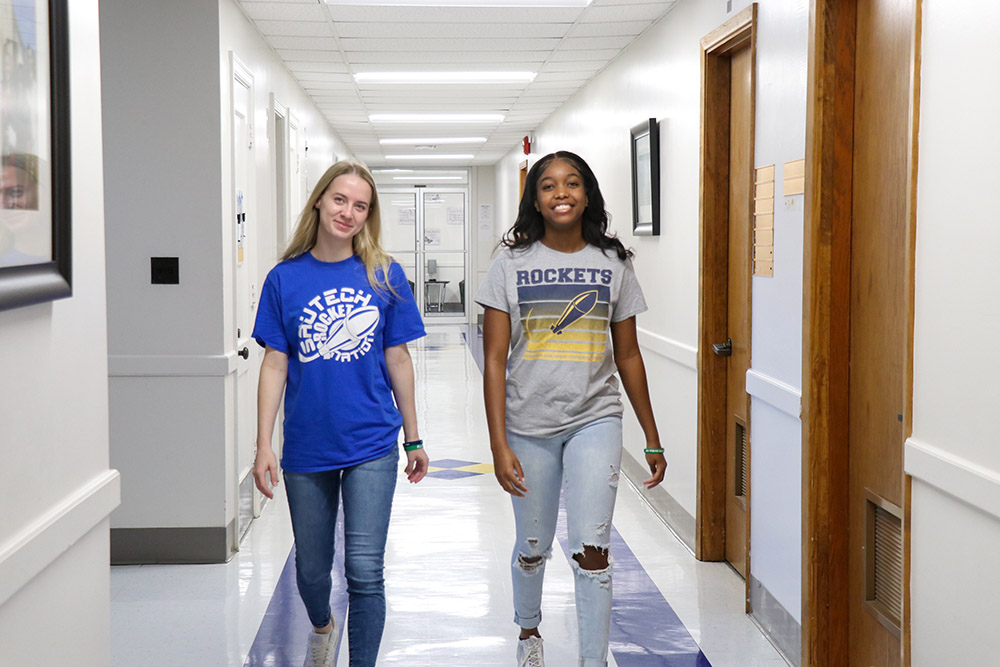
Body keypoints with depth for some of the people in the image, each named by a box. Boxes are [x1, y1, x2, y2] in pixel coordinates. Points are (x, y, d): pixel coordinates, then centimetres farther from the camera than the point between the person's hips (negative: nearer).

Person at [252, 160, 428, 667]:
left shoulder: (384, 276, -2)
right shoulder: (285, 278, -1)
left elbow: (397, 359, 5)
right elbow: (275, 365, 0)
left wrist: (413, 439, 10)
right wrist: (264, 446, -4)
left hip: (371, 444, -1)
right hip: (307, 449, 1)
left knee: (365, 572, -6)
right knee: (311, 569, 17)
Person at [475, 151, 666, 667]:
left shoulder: (612, 264, 3)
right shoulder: (511, 265, -2)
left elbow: (627, 355, 8)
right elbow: (494, 359, -4)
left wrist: (652, 440, 9)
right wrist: (499, 444, -11)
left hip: (594, 421, 0)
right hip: (529, 425, 0)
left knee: (591, 549, -10)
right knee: (533, 547, 15)